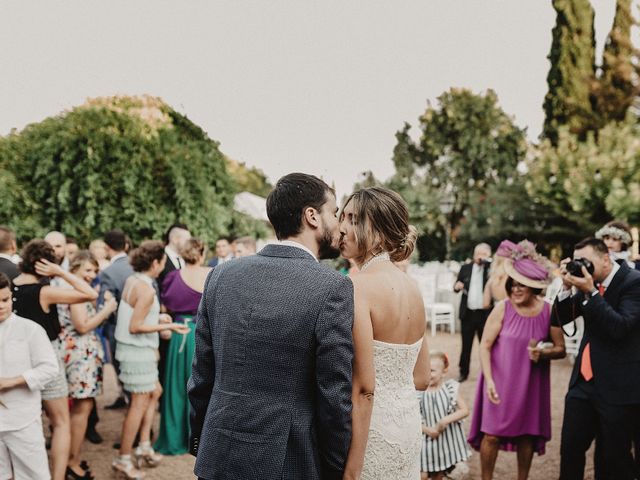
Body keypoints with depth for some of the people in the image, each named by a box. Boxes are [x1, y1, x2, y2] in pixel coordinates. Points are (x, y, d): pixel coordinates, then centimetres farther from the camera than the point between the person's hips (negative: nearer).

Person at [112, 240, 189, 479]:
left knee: (154, 392, 20)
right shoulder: (147, 289, -21)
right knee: (139, 403, 1)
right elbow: (135, 326, -22)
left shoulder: (132, 280, 5)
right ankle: (123, 459, 11)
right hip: (138, 350, -10)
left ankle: (144, 446, 24)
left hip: (133, 348, 10)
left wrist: (156, 317, 16)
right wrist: (168, 326, -18)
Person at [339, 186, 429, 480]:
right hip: (409, 425, 8)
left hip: (370, 431, -7)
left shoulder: (357, 286, -19)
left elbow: (363, 389, -22)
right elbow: (421, 379, 10)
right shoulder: (412, 288, 4)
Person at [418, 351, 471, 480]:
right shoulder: (418, 392, -8)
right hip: (427, 439, -1)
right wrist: (426, 429, -18)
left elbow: (465, 410, -9)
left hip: (448, 439, 1)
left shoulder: (451, 388, -8)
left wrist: (446, 420, -21)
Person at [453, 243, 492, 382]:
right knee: (466, 344, 9)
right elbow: (456, 287, 12)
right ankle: (463, 372, 18)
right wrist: (457, 286, -13)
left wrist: (486, 261, -20)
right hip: (467, 313, 2)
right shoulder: (465, 268, 7)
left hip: (484, 313, -2)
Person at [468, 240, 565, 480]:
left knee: (527, 435, 11)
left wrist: (542, 353, -18)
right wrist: (489, 380, -15)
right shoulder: (503, 308, -11)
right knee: (492, 434, 0)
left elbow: (560, 349, 2)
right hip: (500, 380, -2)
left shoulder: (549, 311, -6)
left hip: (531, 383, 2)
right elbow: (485, 346, -8)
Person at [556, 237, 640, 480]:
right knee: (570, 448, 8)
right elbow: (561, 318, 9)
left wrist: (590, 292, -23)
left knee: (615, 456, 4)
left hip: (618, 387, -6)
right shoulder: (589, 281, 7)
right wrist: (567, 286, -6)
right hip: (585, 381, 6)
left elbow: (620, 327, -22)